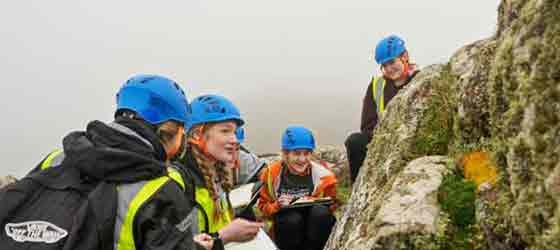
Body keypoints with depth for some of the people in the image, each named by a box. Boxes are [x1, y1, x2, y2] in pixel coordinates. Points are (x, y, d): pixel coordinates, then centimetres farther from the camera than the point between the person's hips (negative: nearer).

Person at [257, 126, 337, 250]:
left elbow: (332, 205, -1)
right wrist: (278, 205, -21)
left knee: (320, 212, -30)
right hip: (283, 229, 0)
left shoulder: (322, 174, -8)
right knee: (292, 219, -33)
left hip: (315, 227, 1)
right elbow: (262, 207, 1)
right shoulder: (271, 173, -6)